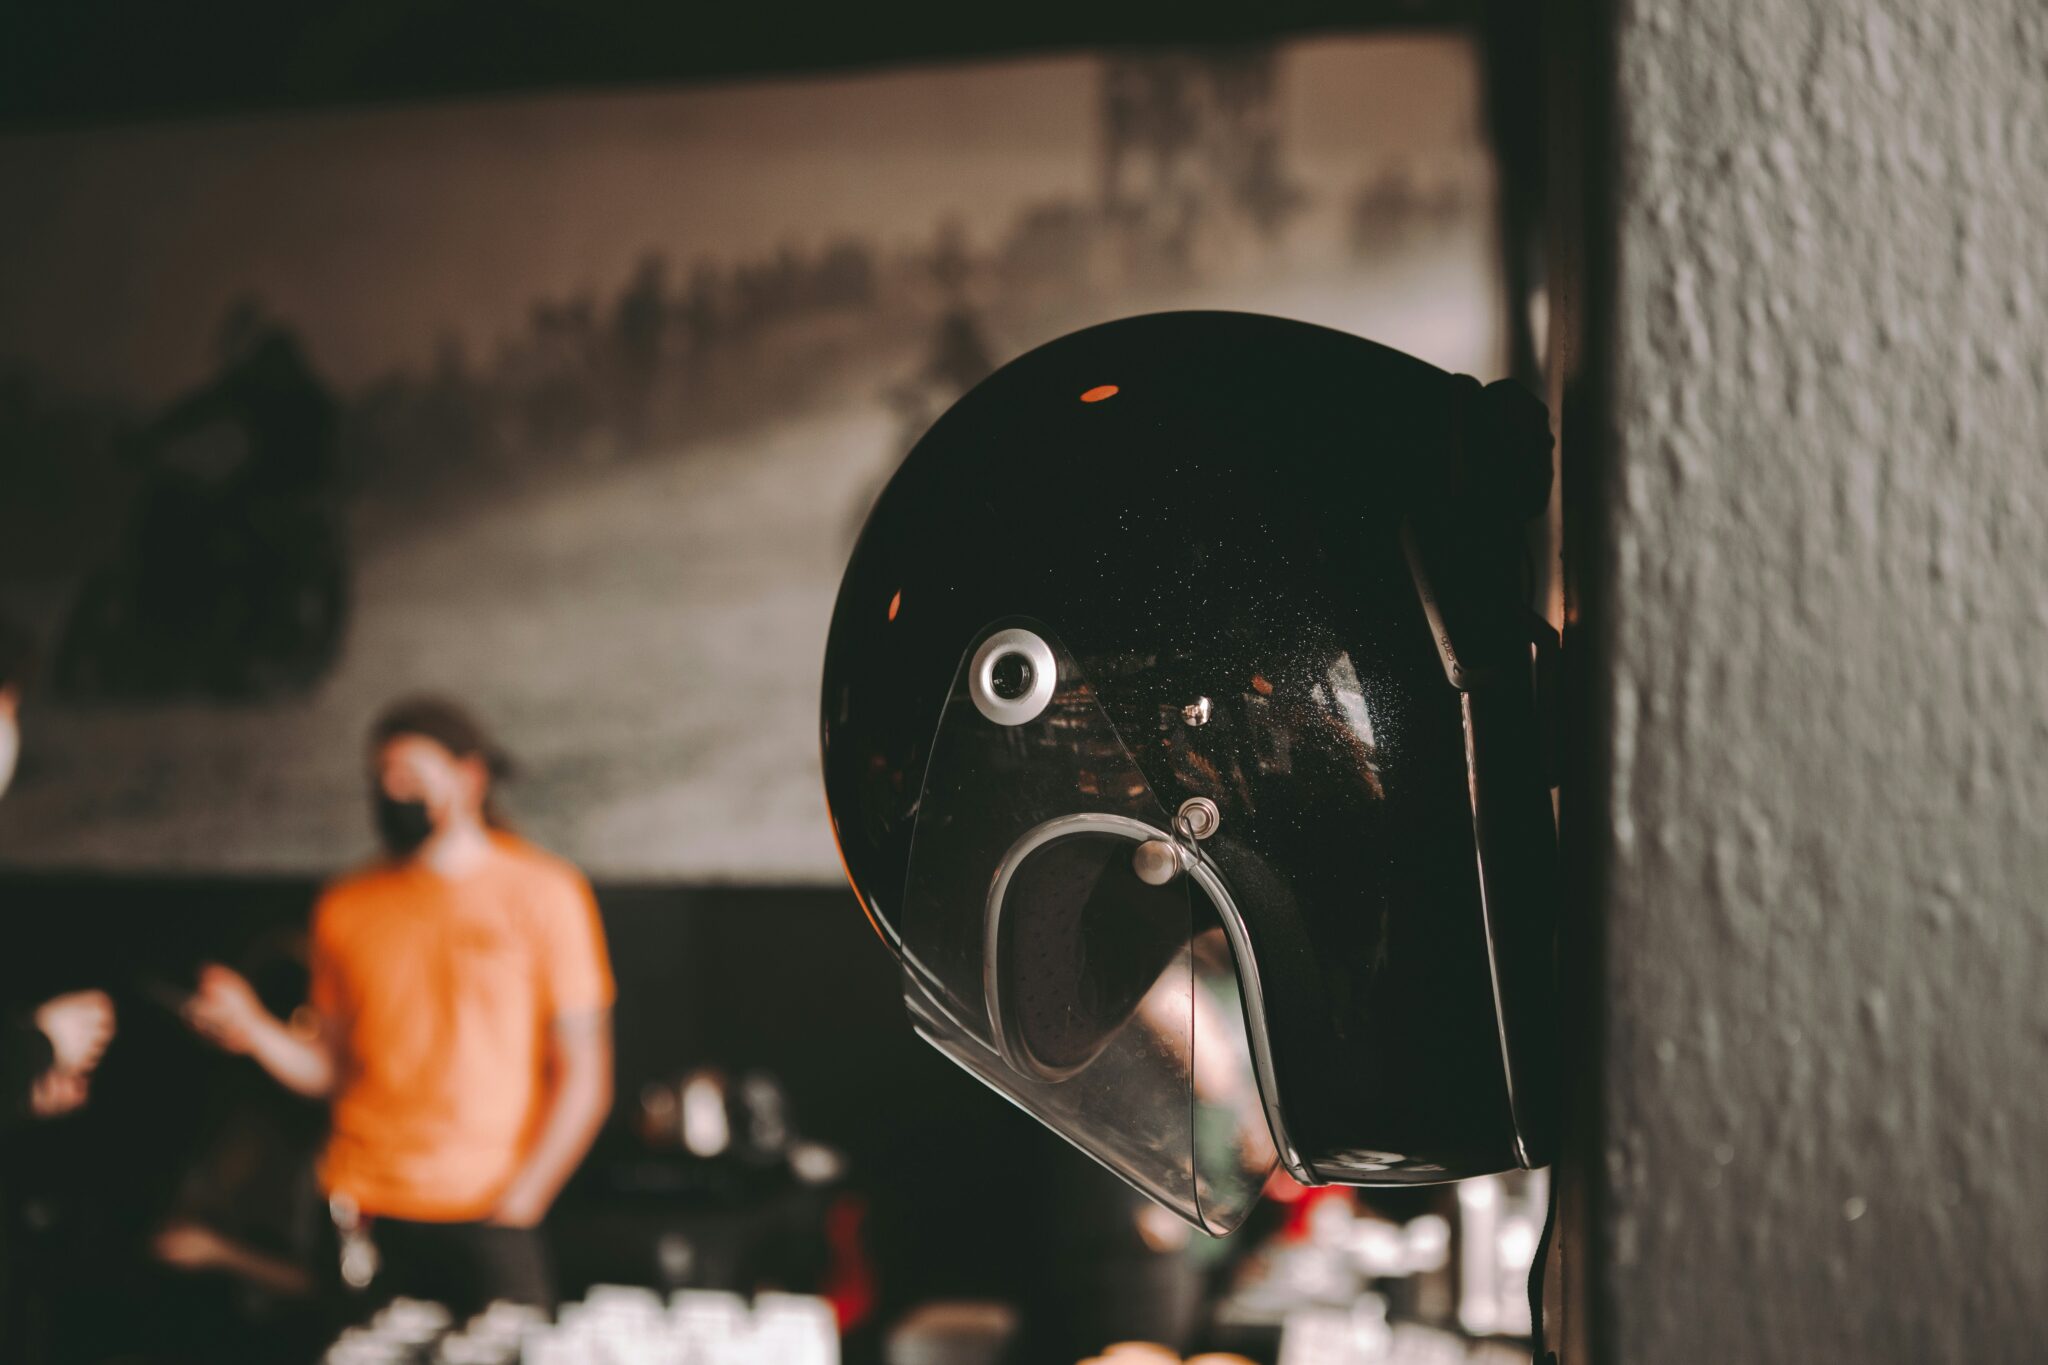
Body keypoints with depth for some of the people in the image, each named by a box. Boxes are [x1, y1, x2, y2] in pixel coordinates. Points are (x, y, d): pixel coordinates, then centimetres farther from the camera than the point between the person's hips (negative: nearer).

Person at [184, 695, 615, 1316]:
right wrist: (254, 1030, -5)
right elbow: (332, 1071, 12)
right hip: (365, 1214, 3)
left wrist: (522, 1200, -8)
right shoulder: (347, 906, 10)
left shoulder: (542, 893, 1)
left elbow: (583, 1073, -1)